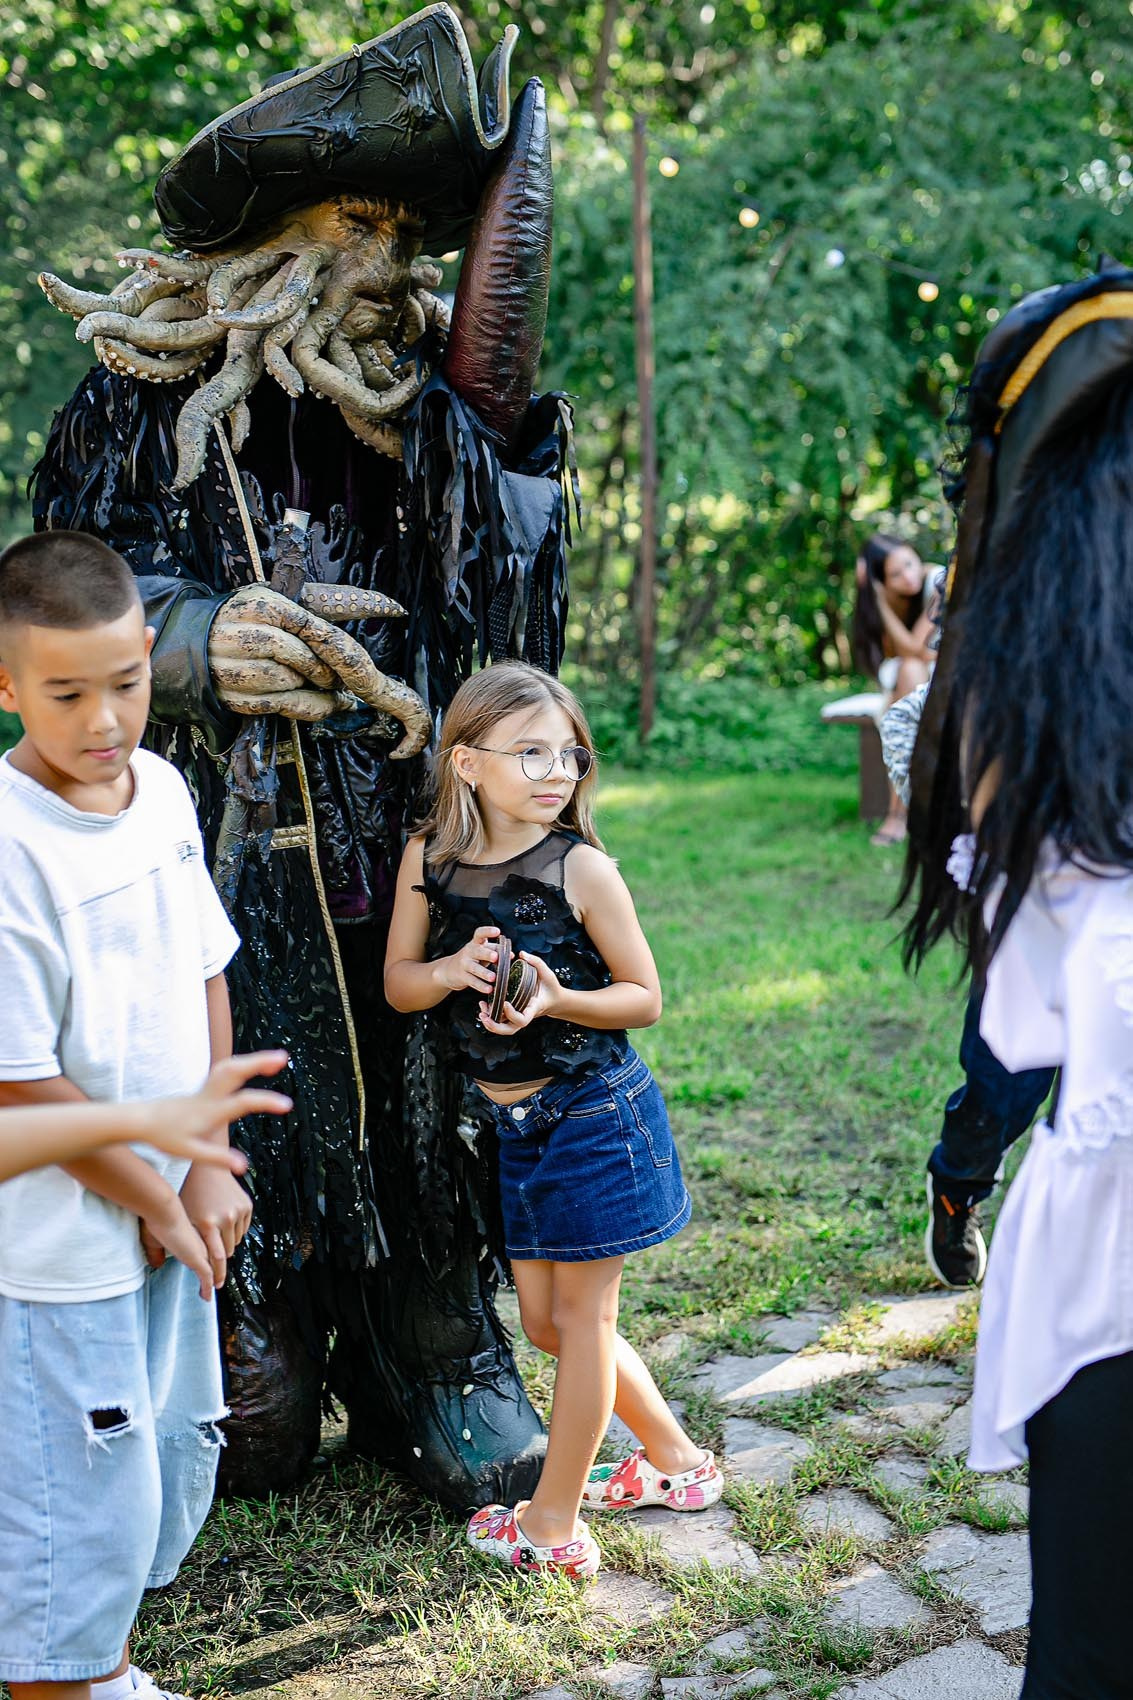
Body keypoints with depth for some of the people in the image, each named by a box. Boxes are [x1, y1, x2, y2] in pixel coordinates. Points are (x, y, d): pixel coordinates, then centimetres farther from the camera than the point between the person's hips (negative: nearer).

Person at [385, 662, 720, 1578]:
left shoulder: (582, 868, -15)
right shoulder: (429, 858, -3)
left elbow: (644, 996, -8)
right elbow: (397, 983, 3)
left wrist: (558, 999, -25)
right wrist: (453, 971, -18)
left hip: (595, 1114, -6)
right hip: (513, 1123, 6)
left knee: (581, 1315, 8)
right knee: (546, 1318, 16)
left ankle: (554, 1521, 23)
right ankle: (676, 1459, 37)